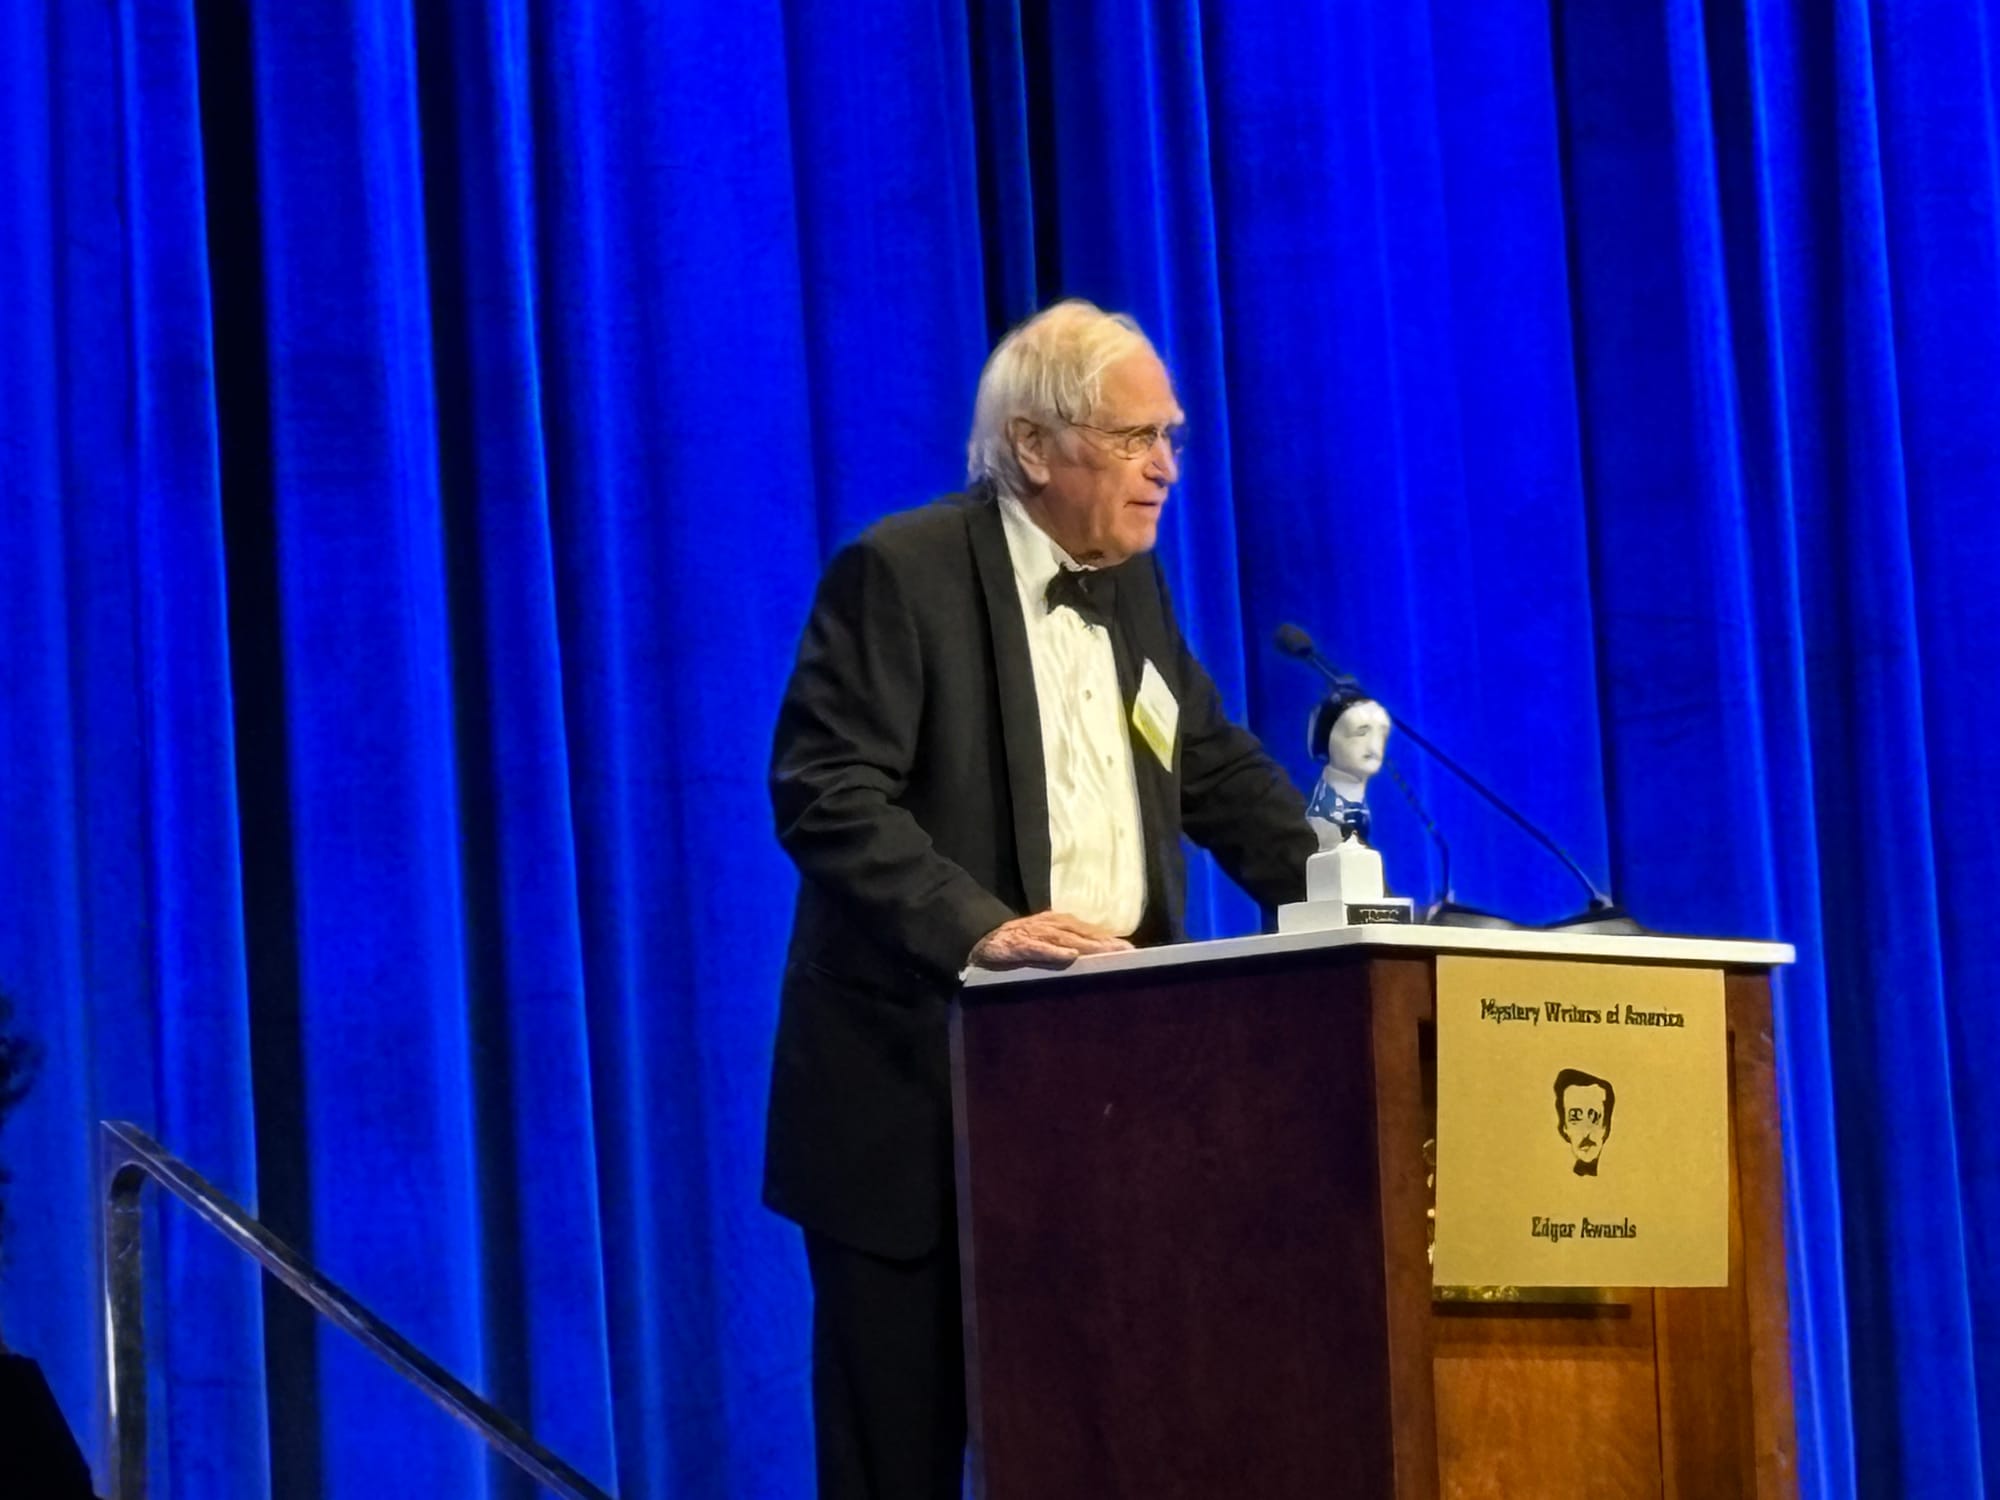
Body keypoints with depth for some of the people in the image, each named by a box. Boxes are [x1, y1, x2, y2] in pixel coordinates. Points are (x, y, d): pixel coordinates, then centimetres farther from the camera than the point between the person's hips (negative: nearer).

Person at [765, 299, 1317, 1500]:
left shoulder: (1132, 581, 13)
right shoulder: (901, 572, -9)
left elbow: (1218, 768, 20)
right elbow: (826, 793, -17)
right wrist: (977, 929, -29)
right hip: (921, 1083, -6)